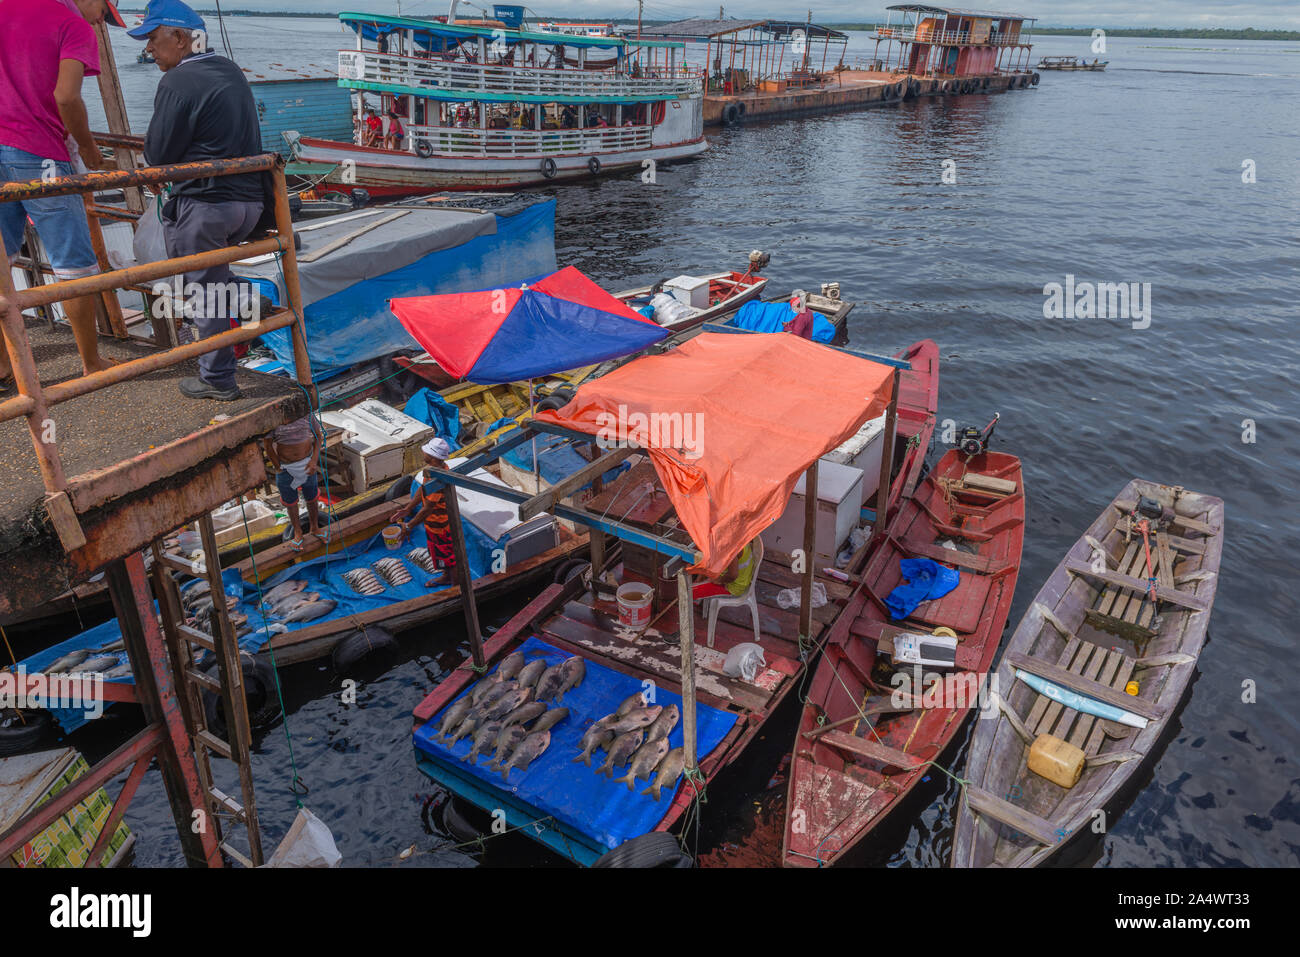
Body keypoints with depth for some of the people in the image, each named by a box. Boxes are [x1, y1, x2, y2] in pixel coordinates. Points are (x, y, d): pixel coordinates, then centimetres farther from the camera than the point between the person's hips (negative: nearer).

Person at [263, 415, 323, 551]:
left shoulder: (305, 413, -13)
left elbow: (317, 434, -2)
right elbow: (267, 445, -12)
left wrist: (314, 460, -10)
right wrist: (278, 468, -5)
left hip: (307, 462, 1)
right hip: (285, 466, -1)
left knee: (312, 498, 15)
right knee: (290, 501, 14)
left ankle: (314, 529, 38)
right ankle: (297, 532, 36)